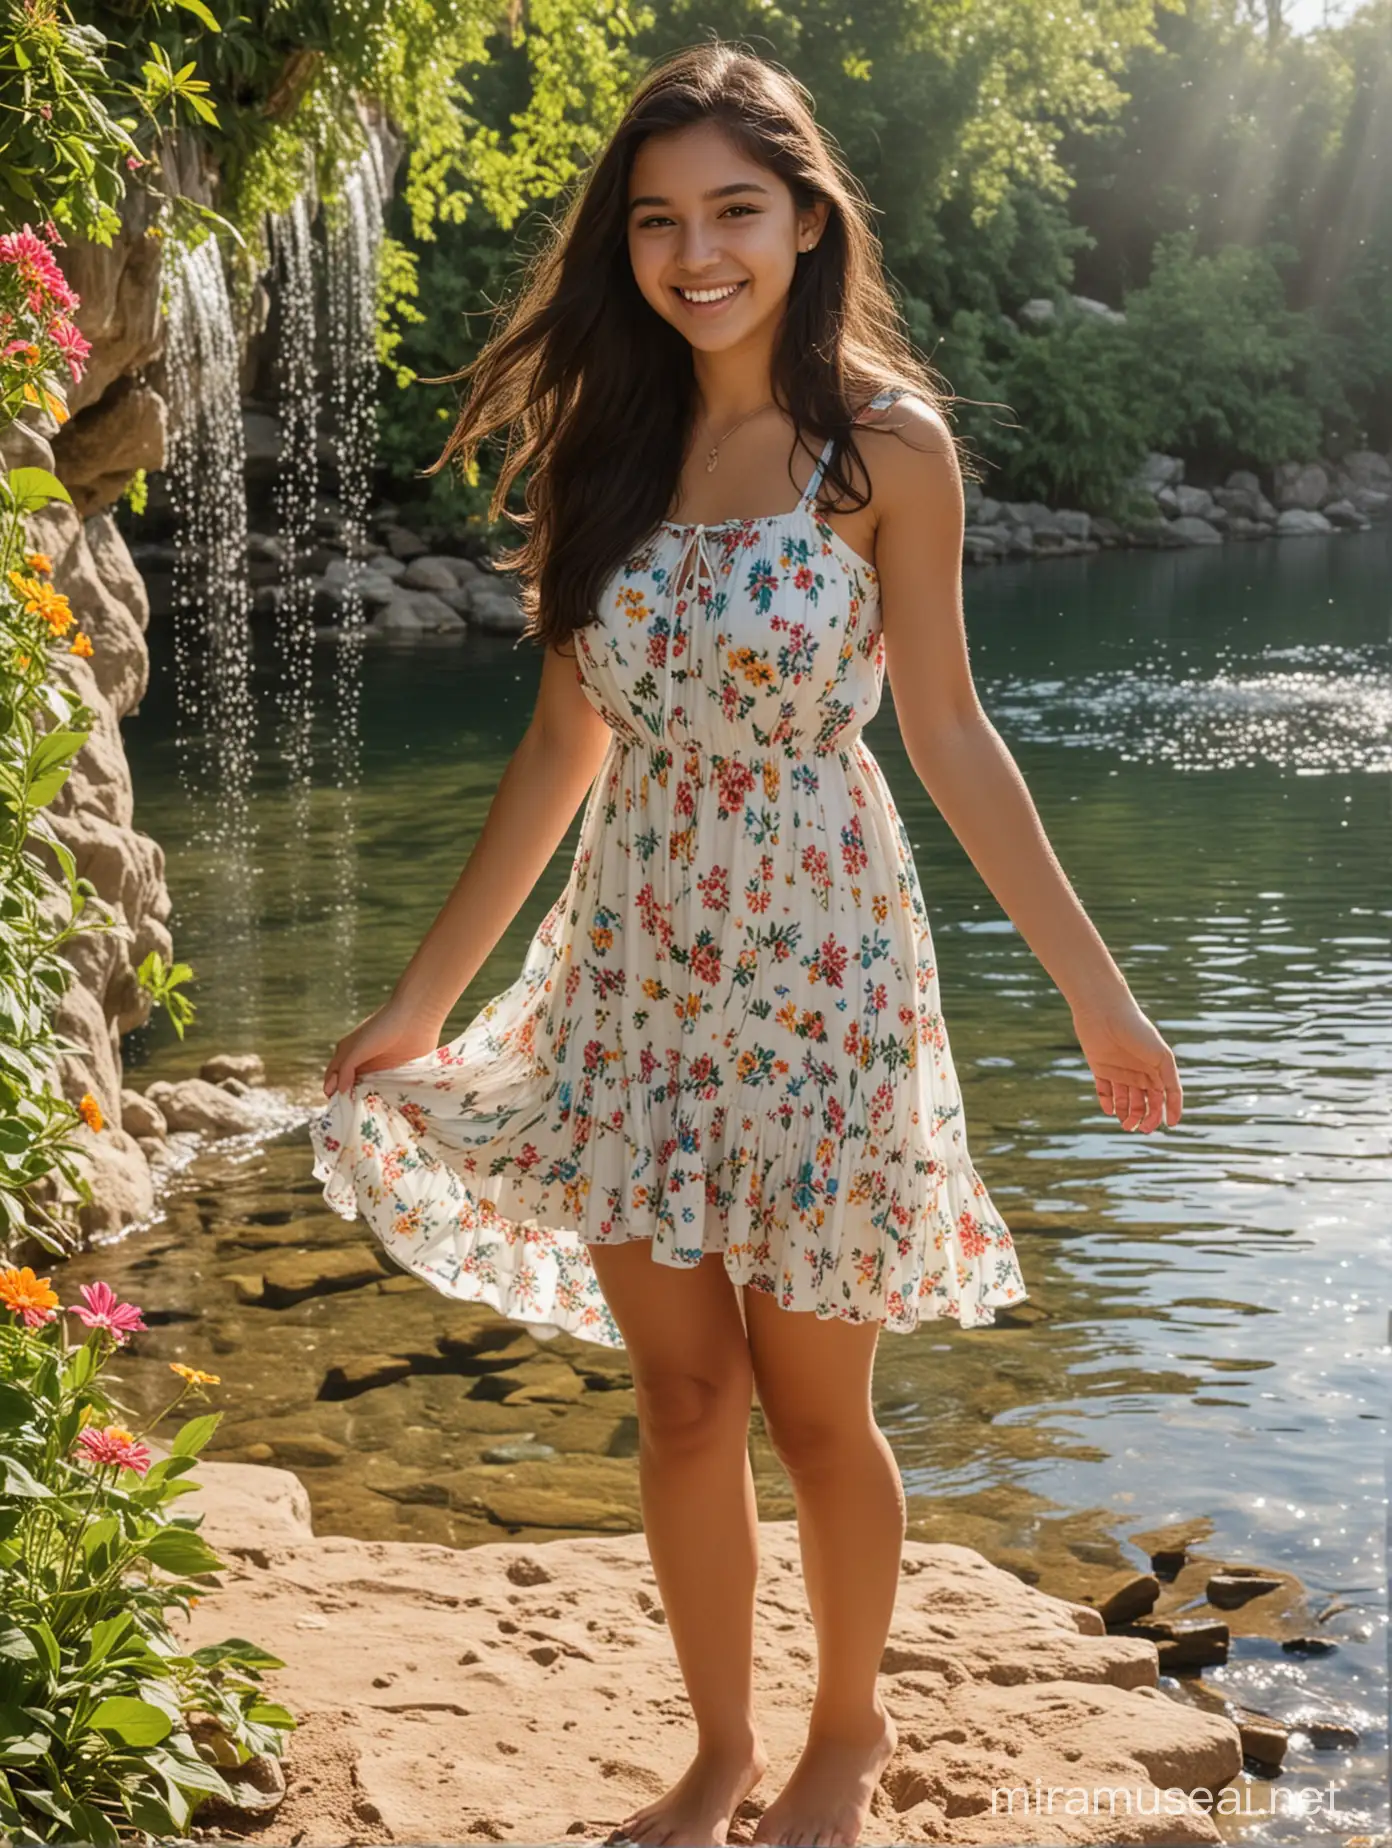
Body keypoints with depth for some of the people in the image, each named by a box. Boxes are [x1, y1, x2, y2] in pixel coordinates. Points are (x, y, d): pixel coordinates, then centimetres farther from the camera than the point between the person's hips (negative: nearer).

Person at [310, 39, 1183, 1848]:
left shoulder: (885, 445, -6)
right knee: (683, 1399, 10)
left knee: (811, 1407, 8)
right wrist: (422, 999, 11)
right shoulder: (606, 445, 4)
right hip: (635, 978, 4)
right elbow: (567, 745, 8)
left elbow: (949, 734, -2)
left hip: (817, 970, -3)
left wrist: (1096, 990, -2)